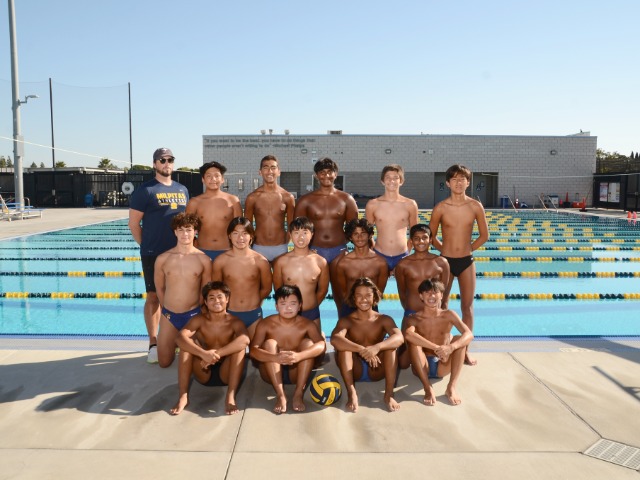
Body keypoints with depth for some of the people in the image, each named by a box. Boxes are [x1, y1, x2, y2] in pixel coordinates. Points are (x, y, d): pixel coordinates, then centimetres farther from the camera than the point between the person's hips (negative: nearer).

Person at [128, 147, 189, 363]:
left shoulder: (182, 190, 12)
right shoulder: (145, 190, -5)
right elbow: (133, 223, -5)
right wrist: (147, 246, -1)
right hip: (154, 254, -5)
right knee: (154, 297, 0)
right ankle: (153, 343, 7)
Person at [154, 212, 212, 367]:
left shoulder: (204, 260, -7)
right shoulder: (162, 259, -3)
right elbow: (159, 288, 10)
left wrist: (200, 312, 9)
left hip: (193, 315, -1)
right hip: (169, 315, 2)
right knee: (164, 362, 6)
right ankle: (174, 341, 39)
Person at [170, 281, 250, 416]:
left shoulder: (235, 322, -11)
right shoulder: (199, 320, -7)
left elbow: (245, 340, -35)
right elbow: (181, 338, -27)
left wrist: (216, 354, -42)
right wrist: (204, 354, -42)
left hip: (226, 373, -1)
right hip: (204, 374, 2)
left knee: (239, 345, -26)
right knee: (188, 342, -19)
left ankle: (230, 396, -30)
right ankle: (183, 396, -24)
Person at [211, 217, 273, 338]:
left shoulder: (261, 261, -7)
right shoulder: (220, 261, -6)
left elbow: (266, 288, 6)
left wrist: (253, 302, 10)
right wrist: (227, 302, 4)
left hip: (254, 314, 0)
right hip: (229, 314, 0)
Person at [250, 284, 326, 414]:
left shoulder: (307, 325, -13)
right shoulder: (266, 324, -14)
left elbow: (322, 345, -30)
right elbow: (253, 350, -27)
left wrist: (299, 356, -49)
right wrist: (276, 358, -46)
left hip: (296, 373, 1)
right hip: (271, 374, 0)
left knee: (308, 343, -22)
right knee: (269, 343, -26)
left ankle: (299, 393, -25)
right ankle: (280, 395, -30)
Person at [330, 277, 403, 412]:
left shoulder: (384, 319, -3)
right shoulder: (346, 321, -5)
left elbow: (399, 338, -24)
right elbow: (334, 339, -28)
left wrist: (376, 347, -44)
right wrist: (362, 350, -42)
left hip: (377, 370, 1)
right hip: (355, 370, 0)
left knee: (391, 343, -23)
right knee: (342, 344, -25)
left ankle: (389, 394, -28)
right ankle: (351, 393, -34)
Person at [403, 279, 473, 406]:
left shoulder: (449, 315, -1)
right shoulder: (414, 318, -7)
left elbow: (469, 334, -17)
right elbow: (407, 334, -32)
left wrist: (451, 347, -37)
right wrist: (436, 348, -40)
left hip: (442, 366, 2)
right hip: (422, 367, -1)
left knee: (459, 339, -18)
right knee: (413, 340, -26)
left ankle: (451, 387, -26)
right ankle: (428, 388, -29)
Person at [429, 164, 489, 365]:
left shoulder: (475, 207, -4)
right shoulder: (440, 208, -7)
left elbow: (484, 235, 6)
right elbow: (431, 236, 5)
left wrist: (469, 248, 5)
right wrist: (445, 248, 8)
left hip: (467, 261, 1)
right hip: (445, 261, -1)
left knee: (467, 307, 6)